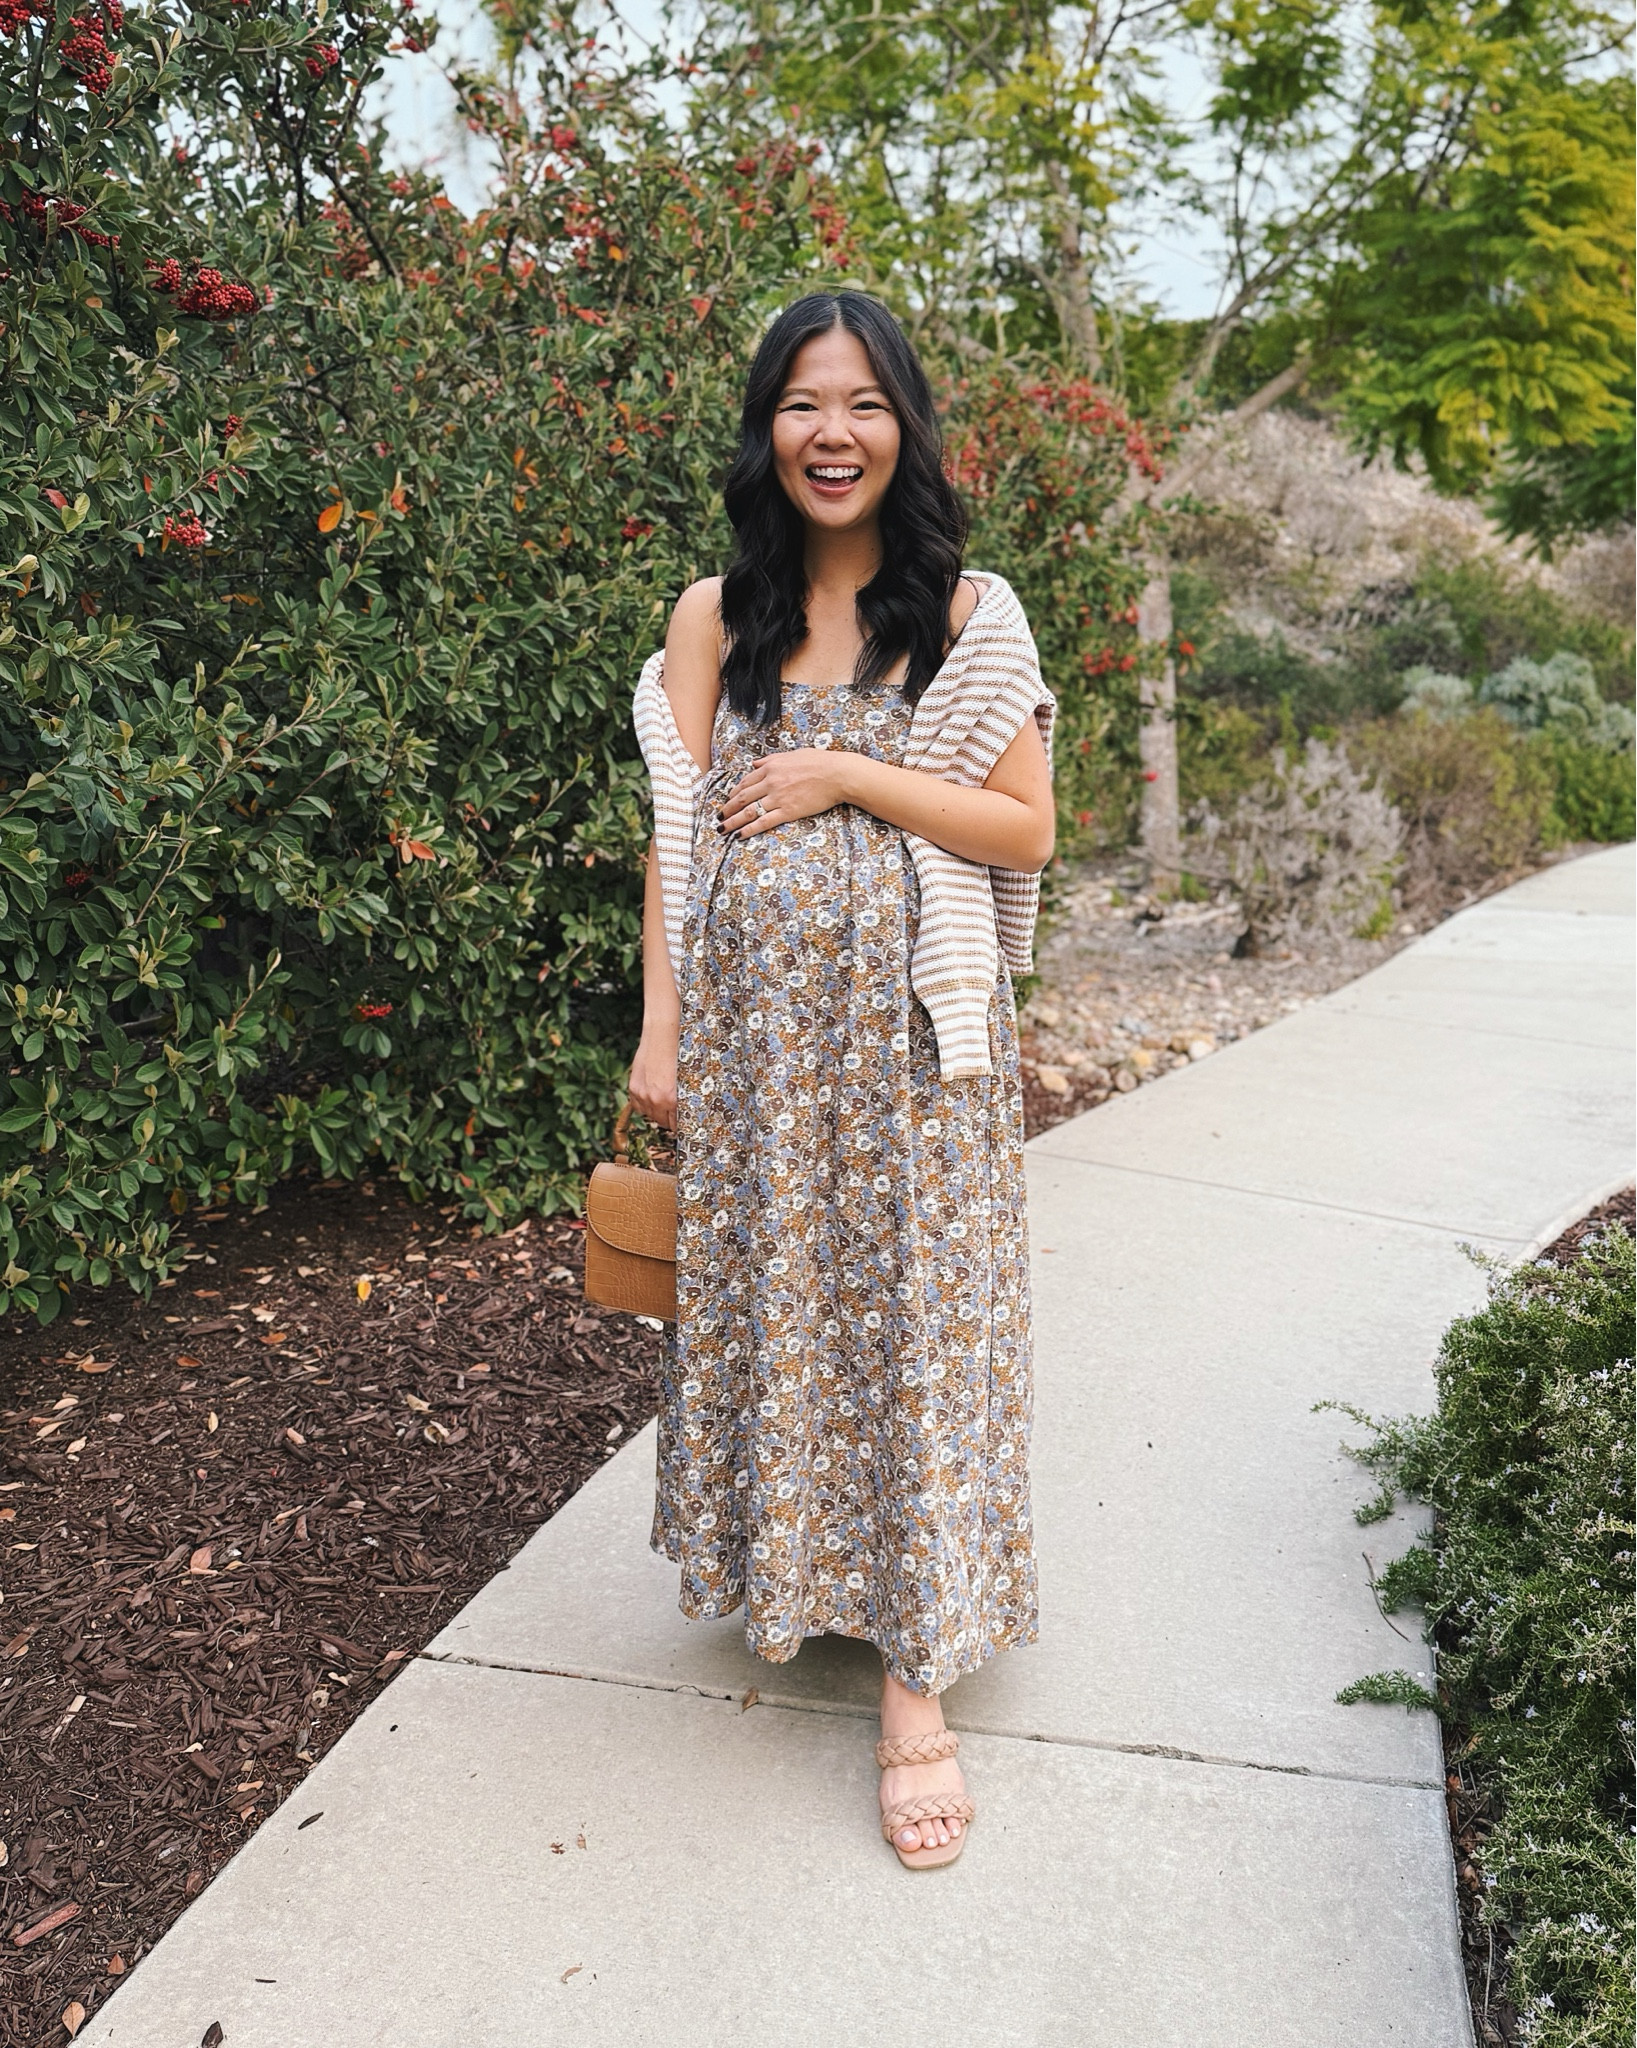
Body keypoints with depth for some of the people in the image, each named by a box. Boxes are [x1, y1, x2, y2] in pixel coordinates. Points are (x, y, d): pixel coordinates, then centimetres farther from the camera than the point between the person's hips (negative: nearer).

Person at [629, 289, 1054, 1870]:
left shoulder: (966, 616, 2)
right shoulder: (715, 618, 7)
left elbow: (1026, 832, -2)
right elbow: (675, 835, 5)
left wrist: (848, 775, -12)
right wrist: (660, 1028, 0)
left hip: (909, 1029, -2)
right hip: (751, 1019, 2)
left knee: (909, 1312, -1)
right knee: (760, 1296, 9)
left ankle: (916, 1682, 8)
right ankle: (785, 1576, 32)